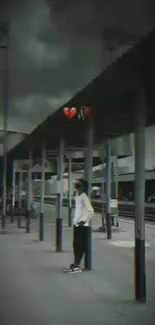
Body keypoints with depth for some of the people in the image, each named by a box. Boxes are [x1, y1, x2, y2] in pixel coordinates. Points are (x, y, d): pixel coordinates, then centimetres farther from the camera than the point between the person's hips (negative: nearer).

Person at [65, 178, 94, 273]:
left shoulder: (84, 197, -16)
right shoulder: (78, 196, 12)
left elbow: (90, 211, -24)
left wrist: (83, 221, -20)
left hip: (82, 225, -9)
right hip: (77, 224, 9)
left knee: (80, 246, -3)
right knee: (76, 245, 13)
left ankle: (77, 266, 2)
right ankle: (76, 264, 22)